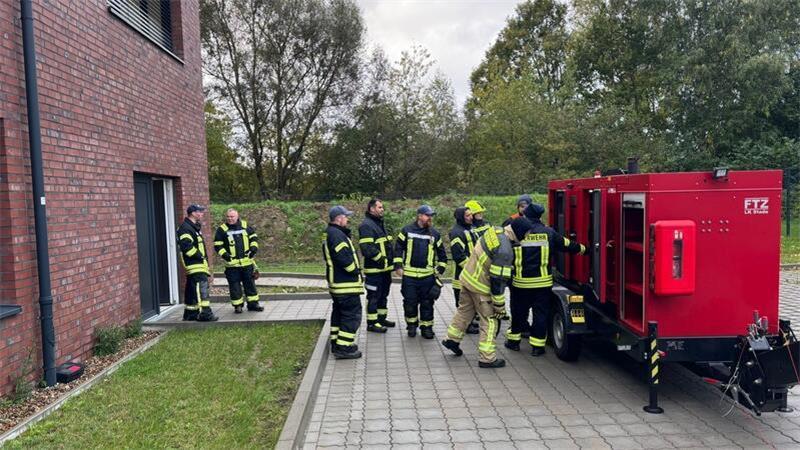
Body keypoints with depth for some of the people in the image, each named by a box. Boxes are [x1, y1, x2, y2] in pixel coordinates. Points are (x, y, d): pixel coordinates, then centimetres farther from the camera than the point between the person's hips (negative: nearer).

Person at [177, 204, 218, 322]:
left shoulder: (194, 227, 21)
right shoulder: (185, 228, -13)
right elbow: (186, 246, -24)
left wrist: (205, 261, 20)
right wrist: (199, 256, -17)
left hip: (199, 265, 11)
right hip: (195, 266, -11)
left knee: (192, 290, 14)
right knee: (201, 288, -13)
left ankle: (190, 313, 20)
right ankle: (204, 313, -14)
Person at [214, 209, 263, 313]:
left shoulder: (245, 225, 5)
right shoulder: (222, 229, -1)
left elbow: (253, 237, 14)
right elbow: (217, 245, 0)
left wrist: (254, 247, -1)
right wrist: (224, 254, -13)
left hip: (247, 262, 2)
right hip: (231, 264, -2)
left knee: (250, 283, 9)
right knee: (234, 286, 2)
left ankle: (253, 303, 19)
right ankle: (238, 305, 14)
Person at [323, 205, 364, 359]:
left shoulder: (332, 233, 16)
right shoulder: (337, 234, -20)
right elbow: (343, 257, -29)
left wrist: (355, 270, 10)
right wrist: (355, 271, -14)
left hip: (337, 282, 11)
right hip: (346, 284, -11)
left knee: (339, 312, 19)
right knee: (352, 314, -6)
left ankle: (336, 342, 27)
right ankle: (344, 348, -4)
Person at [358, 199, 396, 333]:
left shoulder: (380, 223, 17)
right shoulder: (366, 226, -16)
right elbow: (367, 248, -25)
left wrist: (391, 259, 17)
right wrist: (380, 258, -22)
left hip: (385, 268, 10)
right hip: (374, 269, -10)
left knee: (383, 294, 19)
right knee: (374, 296, -1)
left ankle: (381, 318, 31)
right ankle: (372, 323, 7)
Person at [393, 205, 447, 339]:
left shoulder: (435, 234, 8)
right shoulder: (407, 230, 1)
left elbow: (442, 254, 14)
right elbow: (398, 248, 5)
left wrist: (440, 270, 7)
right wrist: (398, 266, -1)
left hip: (428, 276, 1)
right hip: (409, 275, -1)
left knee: (427, 303, 6)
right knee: (410, 302, 6)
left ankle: (426, 327, 18)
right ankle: (411, 324, 25)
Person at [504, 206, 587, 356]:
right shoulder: (548, 232, 0)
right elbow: (566, 244, 12)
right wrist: (580, 248, 31)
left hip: (520, 282, 0)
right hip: (542, 282, 0)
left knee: (518, 311, 14)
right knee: (541, 313, 8)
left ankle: (514, 340, 26)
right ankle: (537, 346, 11)